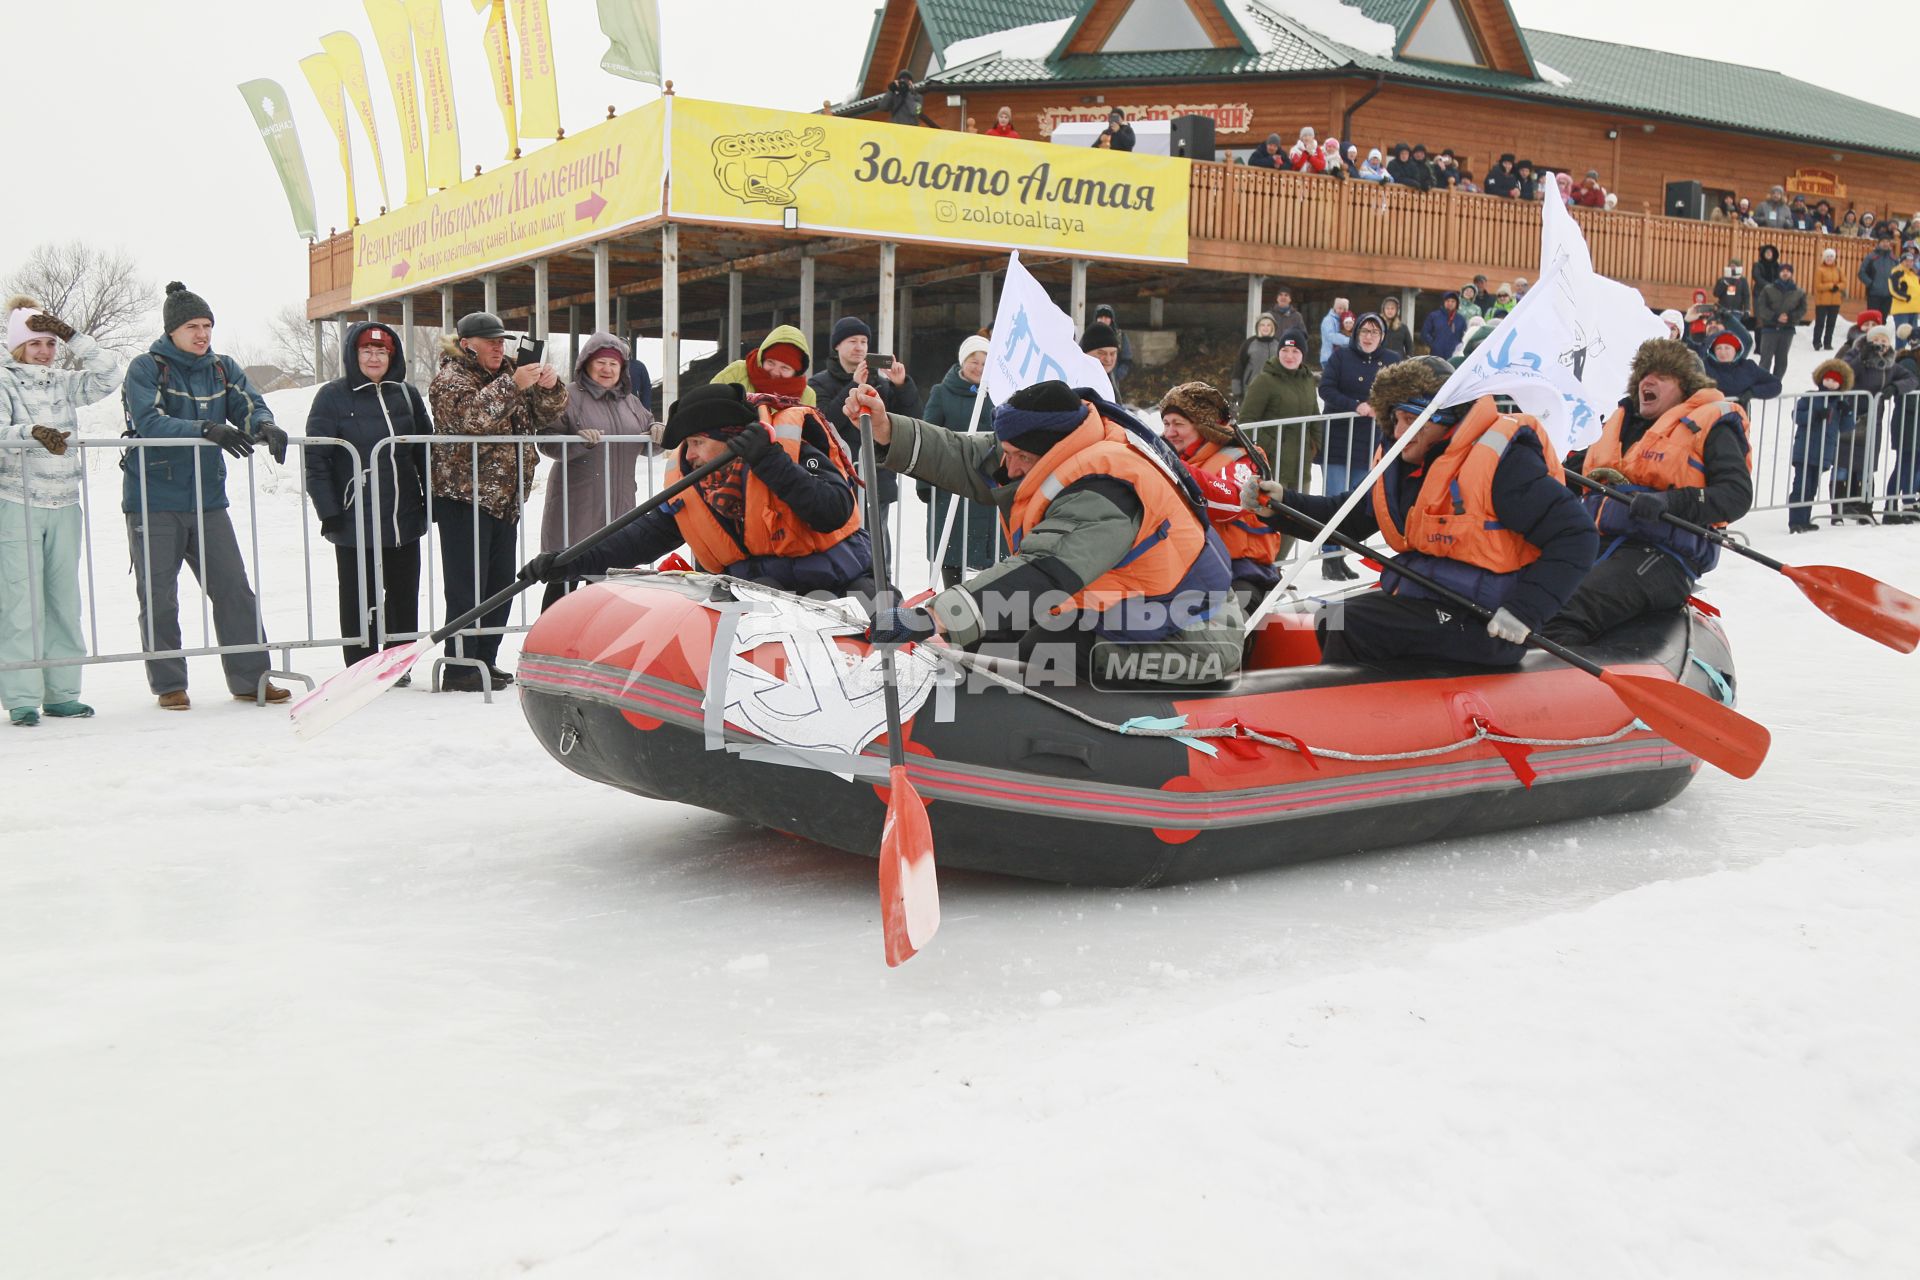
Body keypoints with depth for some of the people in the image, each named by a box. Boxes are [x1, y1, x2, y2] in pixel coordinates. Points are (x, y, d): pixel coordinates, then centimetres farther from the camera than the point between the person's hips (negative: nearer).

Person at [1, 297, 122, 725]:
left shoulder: (64, 383, 12)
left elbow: (109, 375, 2)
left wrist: (71, 336, -6)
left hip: (64, 506, 5)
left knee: (64, 601, 7)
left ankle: (62, 694, 13)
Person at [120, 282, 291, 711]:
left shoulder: (223, 369, 9)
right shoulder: (145, 369, -6)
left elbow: (251, 406, 0)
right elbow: (149, 423, -20)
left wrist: (266, 427, -25)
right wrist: (207, 430, -34)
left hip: (208, 502, 4)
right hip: (154, 502, -4)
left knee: (235, 590, 1)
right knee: (159, 598, 3)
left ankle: (250, 678, 8)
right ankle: (169, 685, 13)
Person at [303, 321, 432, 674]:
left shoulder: (406, 394, 10)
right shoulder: (333, 396, -3)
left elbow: (426, 451, 15)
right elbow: (315, 459, -6)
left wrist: (432, 500, 9)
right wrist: (329, 512, -12)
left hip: (405, 520, 4)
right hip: (355, 523, -4)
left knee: (405, 597, 10)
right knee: (359, 602, 2)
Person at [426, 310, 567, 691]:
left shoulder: (507, 375, 18)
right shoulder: (449, 378, -5)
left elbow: (545, 416, 15)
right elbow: (470, 417, -24)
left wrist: (549, 387, -5)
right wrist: (512, 385, -29)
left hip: (504, 498, 8)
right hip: (464, 497, -8)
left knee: (500, 583, 10)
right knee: (467, 586, -8)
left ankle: (484, 660, 19)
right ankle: (459, 669, -5)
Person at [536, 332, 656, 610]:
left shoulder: (630, 402, 15)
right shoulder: (569, 398, -4)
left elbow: (647, 446, 22)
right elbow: (548, 443, -11)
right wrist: (580, 441, -27)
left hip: (619, 504, 6)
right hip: (576, 506, -5)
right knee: (566, 576, -1)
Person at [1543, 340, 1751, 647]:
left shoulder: (1710, 425, 7)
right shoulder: (1622, 421, 27)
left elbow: (1738, 494, -6)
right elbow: (1576, 468, 37)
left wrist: (1671, 502, -24)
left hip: (1662, 555, -6)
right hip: (1595, 539, 7)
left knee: (1573, 606, -35)